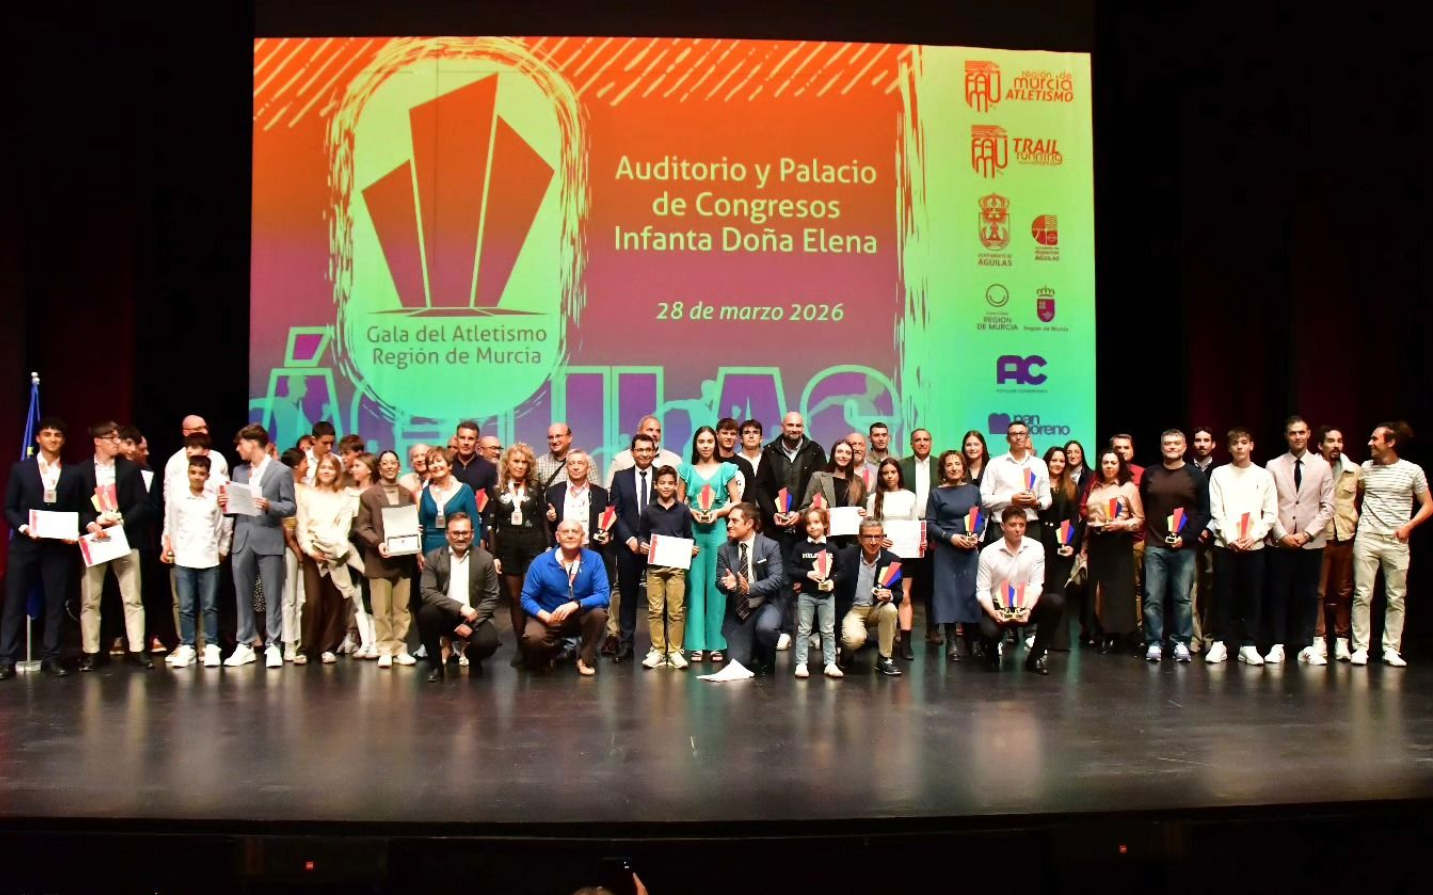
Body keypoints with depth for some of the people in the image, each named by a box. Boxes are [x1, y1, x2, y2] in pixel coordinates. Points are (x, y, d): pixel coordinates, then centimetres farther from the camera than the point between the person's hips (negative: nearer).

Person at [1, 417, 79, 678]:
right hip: (24, 545, -1)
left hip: (59, 547, 1)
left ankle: (51, 657, 11)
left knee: (56, 603, 3)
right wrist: (24, 528, -12)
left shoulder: (72, 474, 9)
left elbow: (75, 512, 9)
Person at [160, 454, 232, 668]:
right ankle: (186, 647, 8)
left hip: (209, 560, -1)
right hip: (183, 560, 1)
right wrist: (167, 548, 6)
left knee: (210, 606, 2)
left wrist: (223, 550, 5)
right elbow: (169, 527, 11)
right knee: (186, 607, 2)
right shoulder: (176, 500, 4)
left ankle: (211, 647, 7)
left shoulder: (216, 500, 2)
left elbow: (226, 528, 7)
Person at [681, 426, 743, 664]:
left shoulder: (726, 469, 7)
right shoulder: (687, 470, 10)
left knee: (716, 586, -2)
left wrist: (718, 512, -10)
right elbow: (677, 502, 10)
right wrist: (692, 511, -8)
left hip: (718, 531, -1)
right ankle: (697, 644, -1)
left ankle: (716, 644, 3)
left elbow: (737, 502, 5)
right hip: (692, 531, 1)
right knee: (695, 586, -2)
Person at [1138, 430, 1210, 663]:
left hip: (1184, 547, -1)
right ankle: (1154, 643, 3)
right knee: (1152, 598, -2)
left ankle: (1182, 643, 8)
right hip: (1154, 546, 1)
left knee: (1182, 598, 1)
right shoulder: (1150, 474, 11)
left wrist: (1186, 537, -8)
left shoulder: (1195, 475, 5)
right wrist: (1144, 534, 1)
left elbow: (1204, 511, 2)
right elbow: (1141, 508, 13)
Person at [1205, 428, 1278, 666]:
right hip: (1225, 545, -1)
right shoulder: (1219, 474, 3)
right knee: (1223, 596, 0)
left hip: (1254, 546, 1)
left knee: (1252, 596, 3)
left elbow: (1270, 513, 3)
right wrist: (1230, 538, -10)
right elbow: (1216, 512, 0)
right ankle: (1219, 643, 7)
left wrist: (1253, 537, -9)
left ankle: (1248, 645, 9)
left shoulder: (1263, 475, 6)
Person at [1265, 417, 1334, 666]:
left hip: (1311, 542, 0)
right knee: (1278, 595, 2)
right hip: (1280, 542, 0)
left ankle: (1306, 647, 8)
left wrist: (1307, 534, -9)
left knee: (1308, 596, 4)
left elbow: (1328, 507, 1)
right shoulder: (1274, 466, 3)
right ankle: (1277, 645, 6)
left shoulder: (1322, 466, 4)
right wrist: (1282, 535, -9)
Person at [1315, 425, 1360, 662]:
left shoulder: (1355, 471, 5)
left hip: (1346, 537, 2)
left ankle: (1342, 640, 14)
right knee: (1319, 591, -1)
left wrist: (1358, 520, 8)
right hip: (1319, 537, -2)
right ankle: (1319, 639, 4)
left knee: (1344, 591, 7)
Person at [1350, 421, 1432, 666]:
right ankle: (1360, 648, 3)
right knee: (1362, 595, -1)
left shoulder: (1412, 470, 1)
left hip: (1396, 542, -1)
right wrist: (1358, 520, 6)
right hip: (1366, 538, 1)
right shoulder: (1366, 467, 6)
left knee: (1396, 598, 3)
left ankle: (1391, 649, 10)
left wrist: (1408, 526, -9)